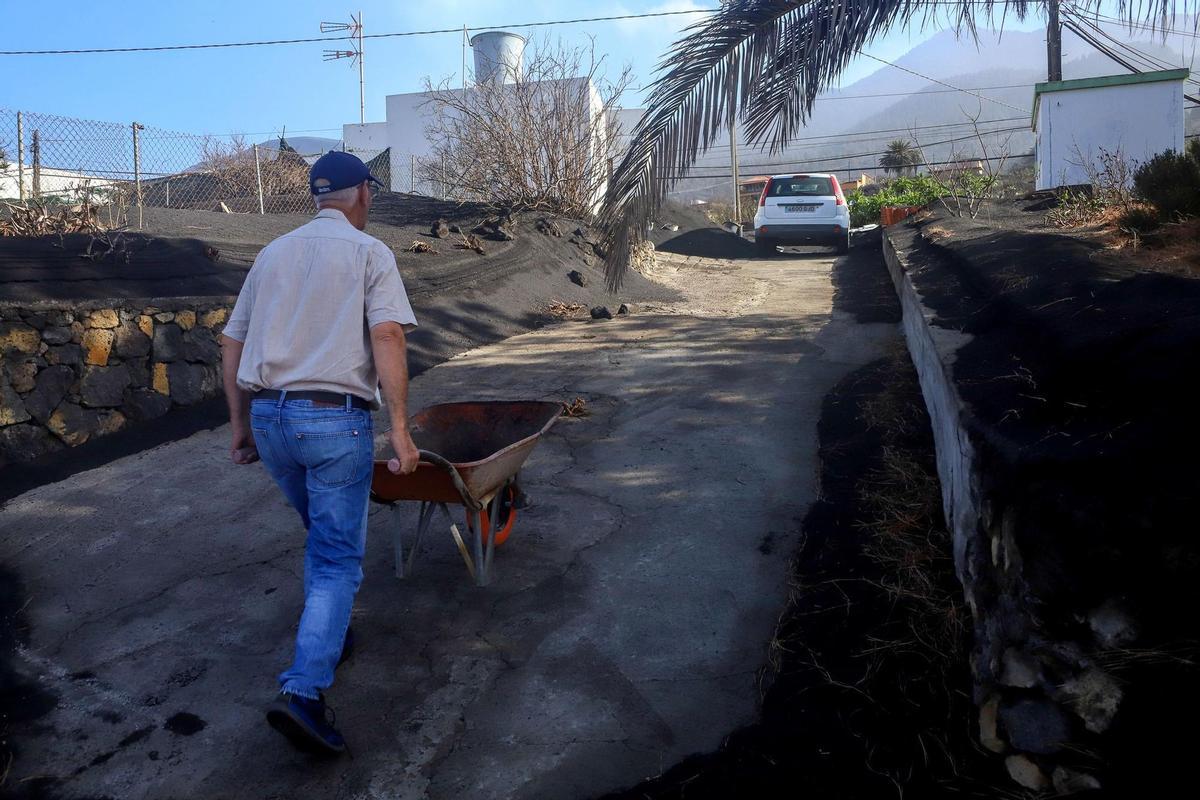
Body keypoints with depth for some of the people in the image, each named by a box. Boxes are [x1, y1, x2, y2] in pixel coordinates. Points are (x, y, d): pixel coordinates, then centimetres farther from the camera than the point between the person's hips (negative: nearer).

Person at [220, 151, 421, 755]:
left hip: (267, 414, 6)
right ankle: (303, 692, -11)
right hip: (334, 417, -6)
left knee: (322, 533, 26)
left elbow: (232, 343, 15)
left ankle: (330, 635, 36)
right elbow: (386, 337, -14)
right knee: (338, 555, -1)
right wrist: (399, 428, -16)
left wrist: (240, 424, 20)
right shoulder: (369, 252, 0)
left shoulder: (273, 253, 16)